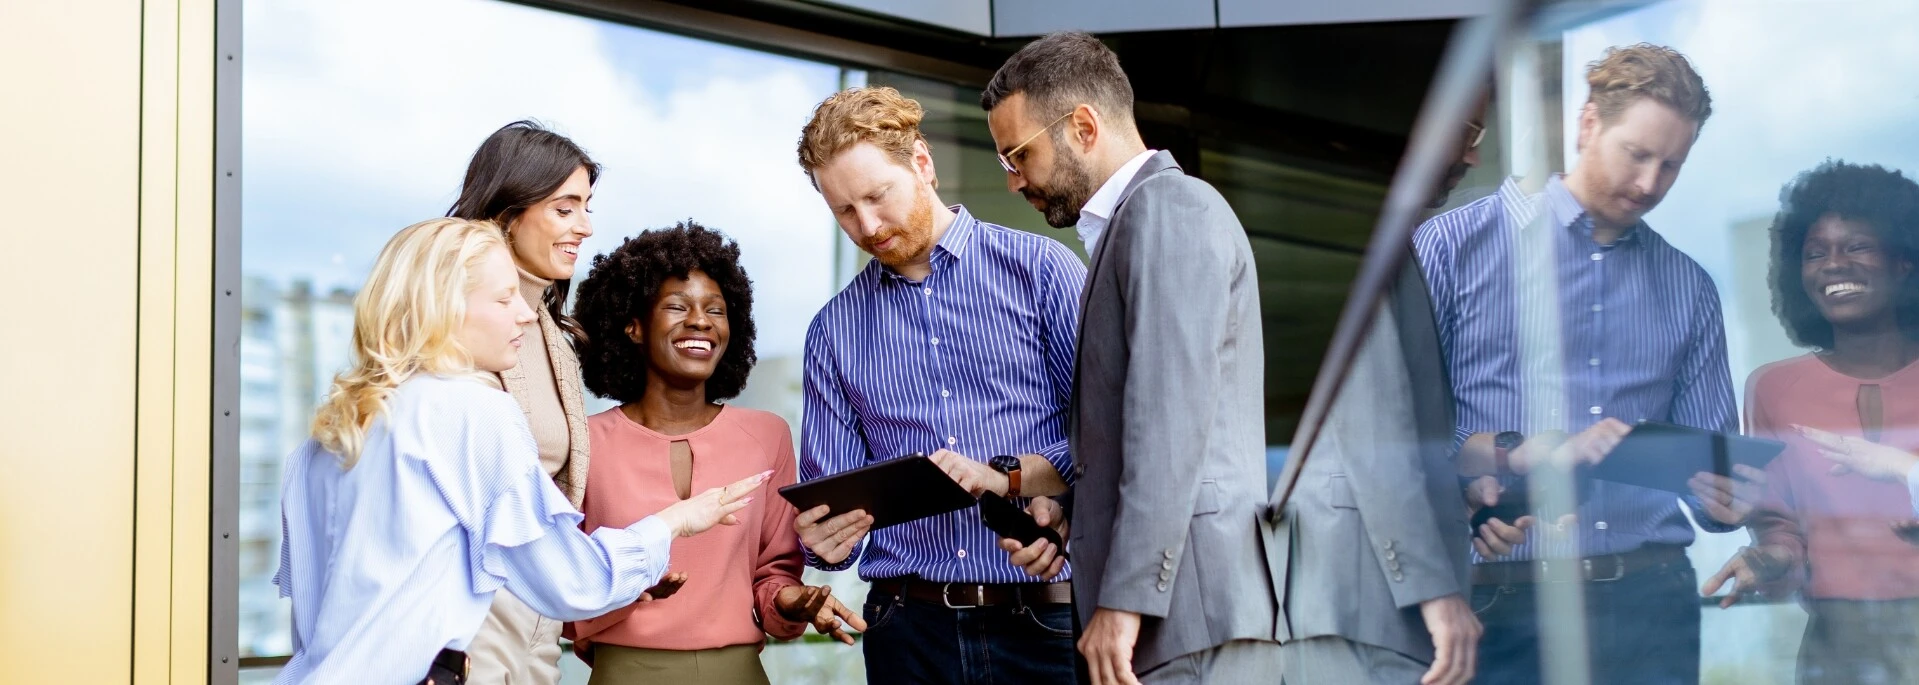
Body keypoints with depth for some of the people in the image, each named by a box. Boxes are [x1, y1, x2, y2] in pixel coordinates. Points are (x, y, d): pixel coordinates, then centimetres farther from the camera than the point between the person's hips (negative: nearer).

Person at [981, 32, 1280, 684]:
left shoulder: (1170, 208, -7)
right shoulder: (1135, 220, 23)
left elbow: (1170, 420, -17)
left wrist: (1124, 600, -20)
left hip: (1189, 606, -10)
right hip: (1172, 607, 10)